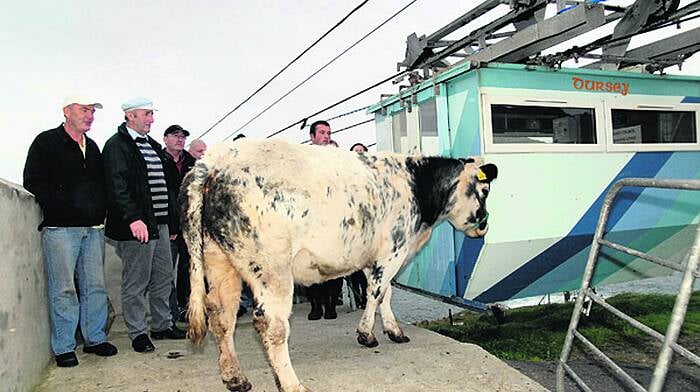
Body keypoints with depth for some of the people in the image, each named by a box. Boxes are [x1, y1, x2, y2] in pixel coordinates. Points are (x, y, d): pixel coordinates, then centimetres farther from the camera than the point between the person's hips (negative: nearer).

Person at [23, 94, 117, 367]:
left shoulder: (92, 147, 19)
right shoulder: (46, 142, 1)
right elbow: (33, 182, -7)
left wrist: (100, 210, 7)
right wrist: (63, 207, -14)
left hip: (94, 228, 6)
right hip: (61, 229, -5)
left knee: (95, 286, 7)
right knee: (63, 290, -2)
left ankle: (95, 339, 19)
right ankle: (63, 347, 9)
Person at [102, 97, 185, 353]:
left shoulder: (153, 146, 19)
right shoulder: (117, 146, -7)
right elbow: (117, 186, -18)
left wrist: (171, 220, 20)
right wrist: (133, 218, -27)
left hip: (160, 222, 9)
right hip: (137, 225, -9)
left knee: (163, 277, 14)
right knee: (136, 281, 1)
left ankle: (162, 325, 27)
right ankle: (138, 333, 13)